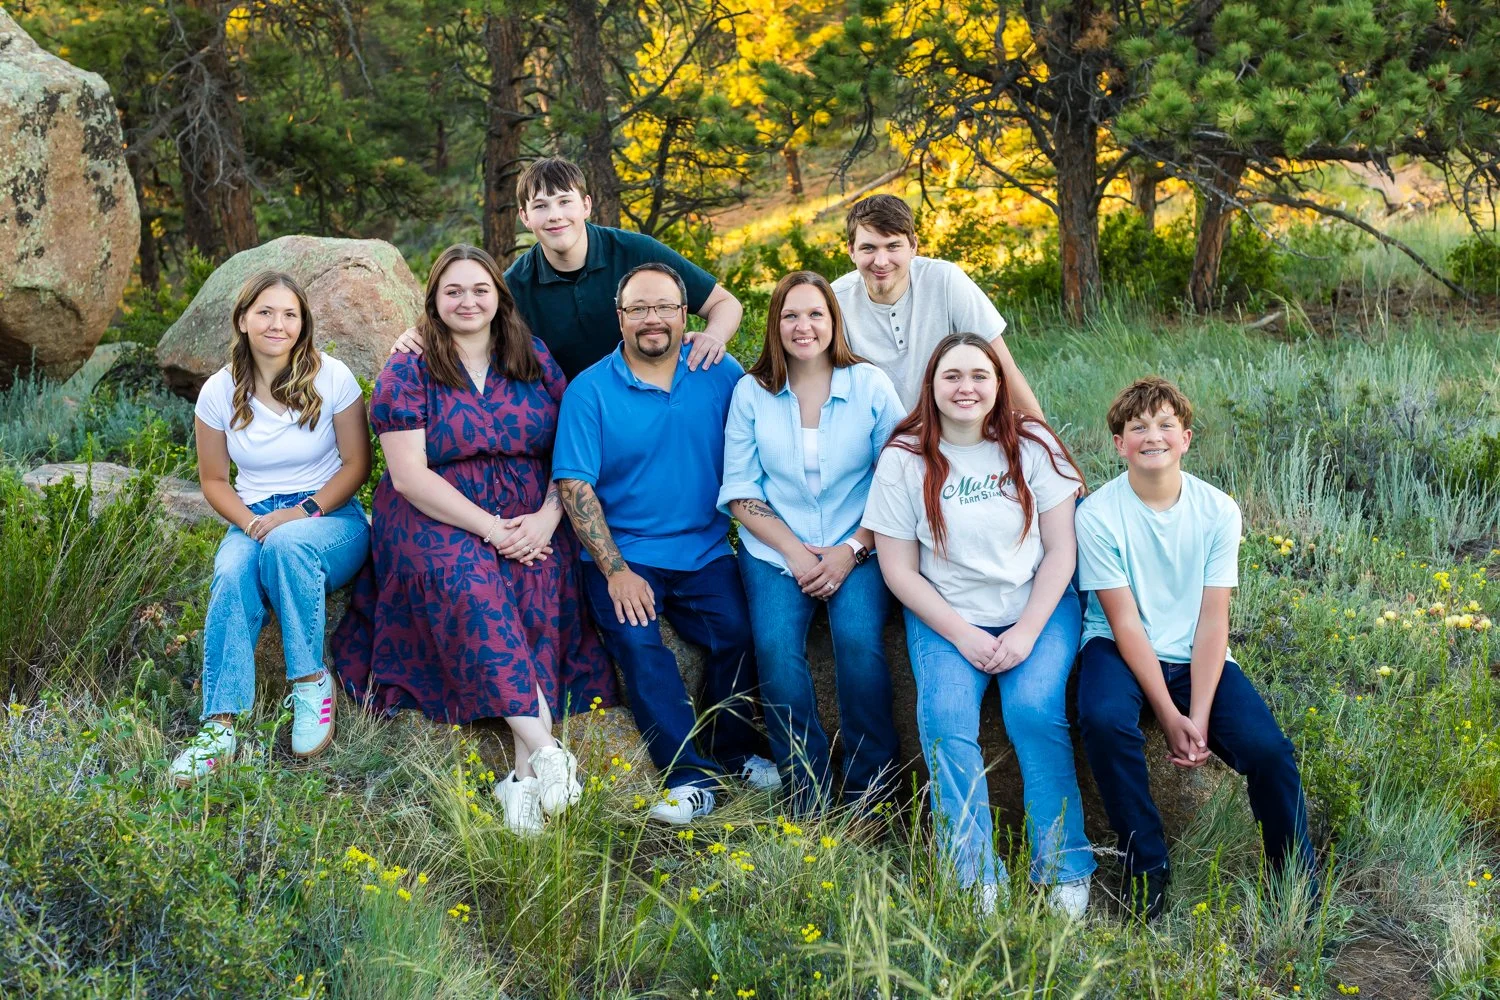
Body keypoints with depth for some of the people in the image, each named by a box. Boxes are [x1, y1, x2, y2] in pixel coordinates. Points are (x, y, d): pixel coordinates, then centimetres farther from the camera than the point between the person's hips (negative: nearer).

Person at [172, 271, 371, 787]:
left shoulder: (332, 377, -4)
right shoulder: (220, 391, 2)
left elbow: (356, 464, -2)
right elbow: (213, 479, 8)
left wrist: (304, 511, -17)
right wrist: (250, 522, -12)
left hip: (330, 517, -2)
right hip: (254, 518, 2)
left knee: (286, 545, -38)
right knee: (231, 575, -32)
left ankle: (312, 682, -22)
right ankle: (221, 725, -35)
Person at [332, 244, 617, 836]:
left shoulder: (537, 361, 11)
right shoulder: (406, 374, 2)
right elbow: (409, 476, -6)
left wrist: (547, 518, -12)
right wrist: (489, 528, -15)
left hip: (532, 520, 2)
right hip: (437, 520, -2)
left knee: (539, 586, -29)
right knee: (467, 583, -33)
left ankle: (526, 774, -35)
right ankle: (545, 750, -40)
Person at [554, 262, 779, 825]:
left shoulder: (721, 376, 4)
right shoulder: (590, 390, -2)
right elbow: (575, 486, -7)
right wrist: (616, 571, -15)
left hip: (705, 552, 2)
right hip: (623, 553, -2)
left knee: (737, 632, -20)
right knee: (635, 641, -26)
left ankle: (735, 754, 4)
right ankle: (691, 776, -17)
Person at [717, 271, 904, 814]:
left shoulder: (870, 384, 1)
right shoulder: (751, 392, 4)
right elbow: (739, 489, 4)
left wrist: (853, 551, -10)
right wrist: (794, 552, -8)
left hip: (858, 549, -1)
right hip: (775, 550, 1)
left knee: (859, 640, -26)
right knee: (776, 646, -24)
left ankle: (871, 791, -9)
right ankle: (808, 794, -10)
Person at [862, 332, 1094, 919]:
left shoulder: (1033, 446, 0)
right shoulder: (904, 460, -1)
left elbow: (1060, 550, 0)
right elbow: (899, 570, -1)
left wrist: (1027, 632, -12)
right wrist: (963, 636, -11)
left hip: (1037, 609, 0)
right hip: (946, 616, 0)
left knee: (1034, 710, -26)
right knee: (945, 717, -25)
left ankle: (1065, 872, -13)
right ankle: (975, 883, -19)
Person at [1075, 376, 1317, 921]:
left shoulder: (1218, 510, -4)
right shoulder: (1097, 514, -12)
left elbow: (1213, 621, -7)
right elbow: (1126, 623, -13)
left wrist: (1199, 716, -18)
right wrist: (1169, 717, -19)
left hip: (1196, 655, 2)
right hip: (1120, 649, -2)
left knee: (1266, 748, -20)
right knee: (1104, 719, -34)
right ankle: (1146, 865, -13)